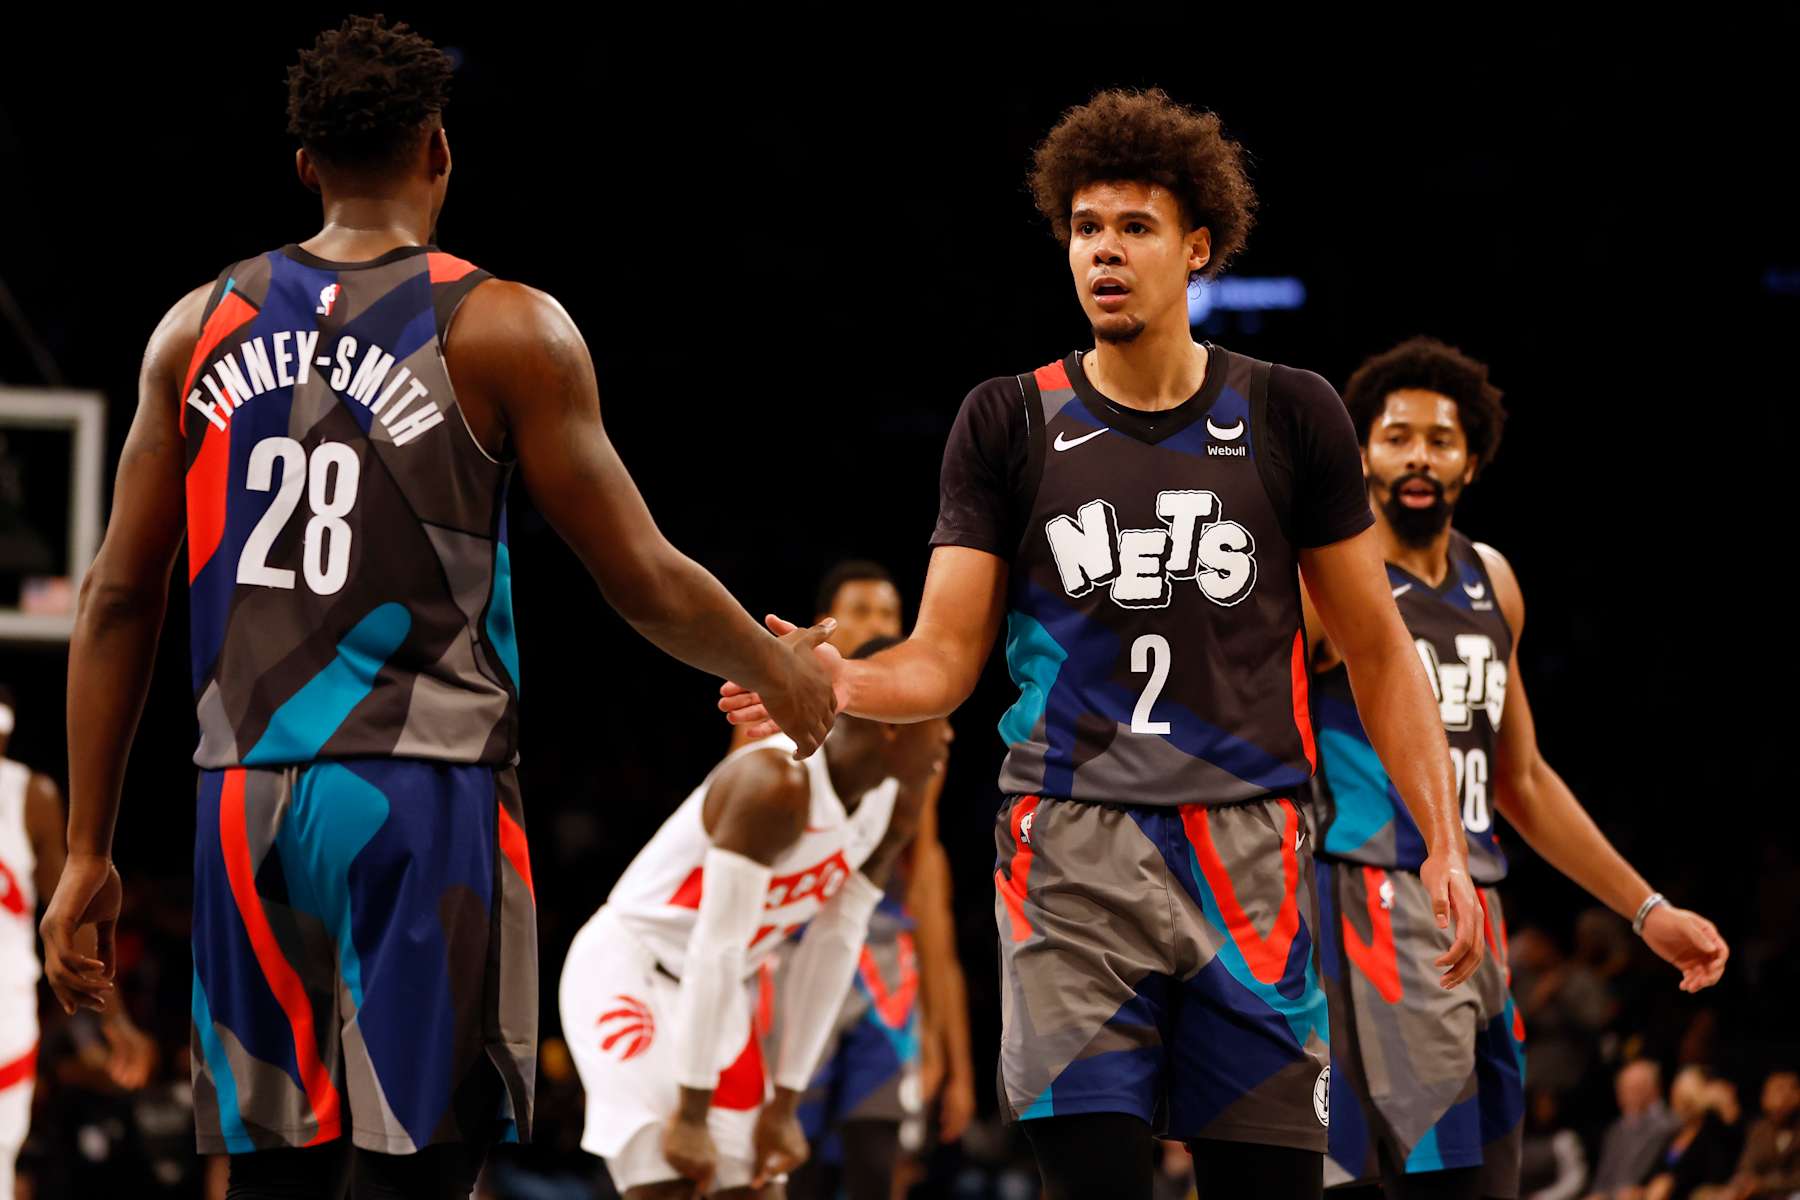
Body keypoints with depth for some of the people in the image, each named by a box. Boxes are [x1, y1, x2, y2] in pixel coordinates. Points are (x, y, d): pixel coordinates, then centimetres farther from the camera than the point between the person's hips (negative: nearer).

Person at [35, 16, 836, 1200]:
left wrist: (89, 853, 14)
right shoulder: (505, 331, -2)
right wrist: (781, 668, 18)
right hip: (424, 794, -4)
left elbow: (118, 600, 9)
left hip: (245, 804, 4)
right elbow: (647, 582, -1)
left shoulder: (200, 330, 10)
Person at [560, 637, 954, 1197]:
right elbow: (717, 948, -30)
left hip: (724, 996, 8)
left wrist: (785, 1103, 0)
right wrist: (692, 1113, -28)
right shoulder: (777, 784, -30)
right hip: (628, 974, -8)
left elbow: (834, 950, 0)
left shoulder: (896, 805, -4)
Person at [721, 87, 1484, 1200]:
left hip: (1246, 855, 1)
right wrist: (834, 682, -20)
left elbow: (1378, 650, 10)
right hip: (1073, 852, -1)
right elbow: (945, 660, 2)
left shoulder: (1288, 415, 5)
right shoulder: (1012, 421, 5)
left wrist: (1444, 842, 2)